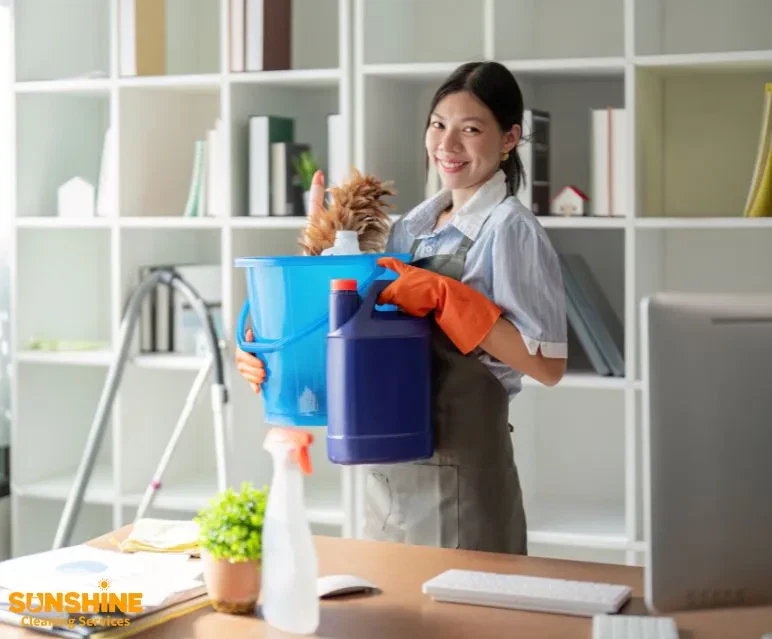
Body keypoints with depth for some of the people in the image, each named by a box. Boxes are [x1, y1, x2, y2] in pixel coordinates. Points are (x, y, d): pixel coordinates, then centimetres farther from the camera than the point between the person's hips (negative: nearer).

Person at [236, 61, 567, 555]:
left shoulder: (511, 231, -11)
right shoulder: (413, 226, 9)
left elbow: (548, 365, -18)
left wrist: (443, 297, -22)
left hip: (461, 479, -7)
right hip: (391, 472, 7)